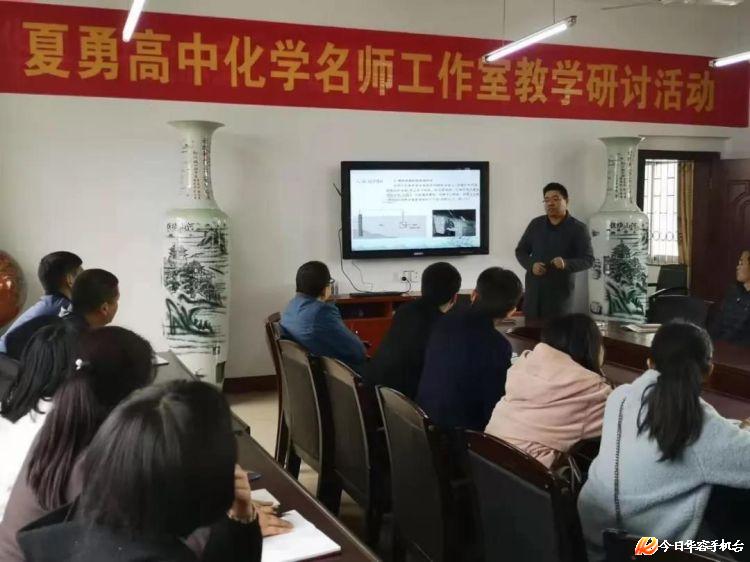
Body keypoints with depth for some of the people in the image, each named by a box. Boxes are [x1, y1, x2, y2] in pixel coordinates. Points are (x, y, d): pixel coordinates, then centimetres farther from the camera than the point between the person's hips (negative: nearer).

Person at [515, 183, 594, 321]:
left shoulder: (578, 228, -3)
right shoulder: (535, 224, 8)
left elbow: (588, 260, -6)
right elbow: (520, 251, 14)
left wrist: (566, 263, -25)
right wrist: (531, 265, -8)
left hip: (560, 292, -3)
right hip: (534, 291, 3)